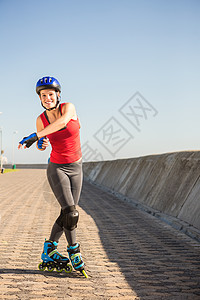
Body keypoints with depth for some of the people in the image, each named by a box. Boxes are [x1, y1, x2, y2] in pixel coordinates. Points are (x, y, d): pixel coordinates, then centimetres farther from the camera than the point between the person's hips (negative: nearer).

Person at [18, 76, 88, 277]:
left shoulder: (68, 107, -11)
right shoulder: (41, 120, -5)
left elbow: (62, 121, -36)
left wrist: (35, 136, -42)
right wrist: (41, 144, -12)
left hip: (76, 168, 1)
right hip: (56, 168, -1)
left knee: (68, 215, 4)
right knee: (70, 213, -16)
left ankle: (49, 252, 20)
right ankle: (74, 253, 1)